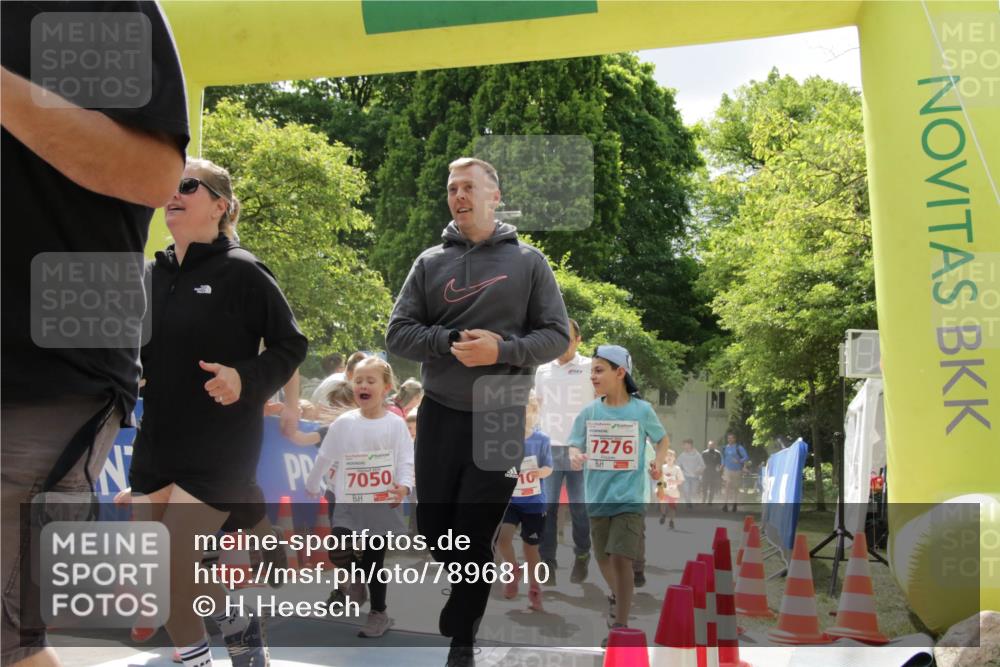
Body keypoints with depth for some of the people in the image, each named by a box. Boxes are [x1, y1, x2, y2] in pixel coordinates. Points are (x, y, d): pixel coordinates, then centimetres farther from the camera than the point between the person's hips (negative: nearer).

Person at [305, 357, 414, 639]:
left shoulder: (395, 424, -5)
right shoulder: (343, 423, -1)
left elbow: (406, 459, -9)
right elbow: (324, 458, 10)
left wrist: (404, 486, -28)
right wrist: (311, 488, 19)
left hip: (382, 504, -1)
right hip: (348, 503, 1)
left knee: (375, 561, 7)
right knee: (338, 554, -14)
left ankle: (378, 613, 26)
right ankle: (357, 581, 19)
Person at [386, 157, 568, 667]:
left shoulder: (528, 262, 2)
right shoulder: (429, 262, 5)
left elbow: (556, 336, -2)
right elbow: (398, 333, 1)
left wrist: (502, 349, -19)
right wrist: (452, 341, -16)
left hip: (501, 418, -2)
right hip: (439, 414, 2)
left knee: (475, 535, 3)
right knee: (433, 528, 10)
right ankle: (468, 594, 40)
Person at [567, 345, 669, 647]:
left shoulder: (642, 410, -6)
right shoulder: (588, 412, -2)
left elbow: (663, 438, 10)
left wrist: (658, 461, -9)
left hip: (629, 498, -3)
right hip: (598, 498, 3)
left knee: (621, 557, -15)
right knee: (604, 559, 15)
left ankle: (621, 626, -4)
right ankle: (617, 596, 46)